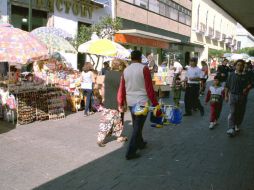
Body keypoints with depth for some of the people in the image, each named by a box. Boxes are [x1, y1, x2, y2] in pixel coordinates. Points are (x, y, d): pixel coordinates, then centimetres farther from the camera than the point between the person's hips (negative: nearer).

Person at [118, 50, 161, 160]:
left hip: (130, 102, 6)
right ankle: (130, 152, -2)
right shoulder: (144, 69, -11)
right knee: (138, 126, 0)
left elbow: (122, 89, 7)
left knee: (136, 124, 22)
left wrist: (121, 103, 18)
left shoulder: (126, 70, 4)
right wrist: (155, 104, -10)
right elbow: (149, 89, -14)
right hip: (142, 102, -5)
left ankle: (140, 143, 39)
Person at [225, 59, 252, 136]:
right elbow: (227, 86, 5)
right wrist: (226, 95, 2)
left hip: (242, 96, 2)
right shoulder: (232, 75, 3)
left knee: (240, 113, 9)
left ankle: (237, 126, 29)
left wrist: (246, 89, -17)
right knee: (232, 112, -9)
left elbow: (250, 85, 4)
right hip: (233, 95, -2)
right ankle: (231, 129, -13)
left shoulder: (246, 76, 4)